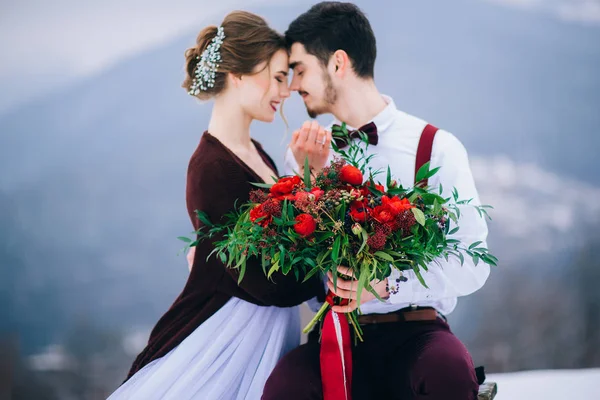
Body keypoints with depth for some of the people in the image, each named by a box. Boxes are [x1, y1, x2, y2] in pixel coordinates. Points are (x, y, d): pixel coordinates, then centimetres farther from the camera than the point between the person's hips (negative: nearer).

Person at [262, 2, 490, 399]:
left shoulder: (436, 148, -1)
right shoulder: (307, 154, 12)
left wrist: (389, 286, -19)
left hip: (415, 333, -2)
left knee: (449, 368, -37)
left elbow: (471, 266, -6)